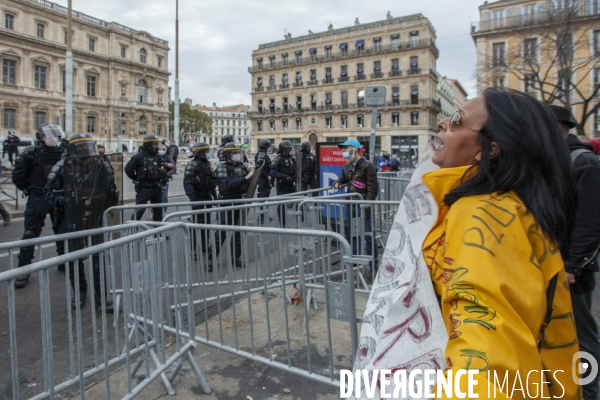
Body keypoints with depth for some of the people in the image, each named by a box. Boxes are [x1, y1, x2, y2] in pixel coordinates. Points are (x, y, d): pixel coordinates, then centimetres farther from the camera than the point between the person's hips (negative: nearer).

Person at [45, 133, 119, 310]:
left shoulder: (102, 166, 0)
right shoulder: (64, 167, -4)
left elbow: (110, 191, 14)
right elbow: (48, 191, 3)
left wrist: (112, 199, -1)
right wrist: (59, 200, -14)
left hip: (96, 221, 0)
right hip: (72, 222, 0)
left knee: (99, 259, 3)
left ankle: (101, 294, 16)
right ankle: (79, 292, 34)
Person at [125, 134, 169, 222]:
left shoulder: (159, 157, 10)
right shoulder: (139, 157, -6)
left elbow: (164, 170, 18)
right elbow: (128, 169, -4)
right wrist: (137, 179, -2)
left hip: (156, 188, 6)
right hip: (144, 188, -5)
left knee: (158, 210, 13)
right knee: (139, 210, -6)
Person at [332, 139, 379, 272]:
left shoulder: (367, 166, -10)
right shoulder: (347, 166, 11)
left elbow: (373, 188, -14)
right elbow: (343, 179, 25)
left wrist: (367, 206, -20)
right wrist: (337, 183, 0)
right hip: (350, 204, 7)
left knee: (368, 235, -2)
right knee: (352, 233, 17)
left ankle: (374, 264, 9)